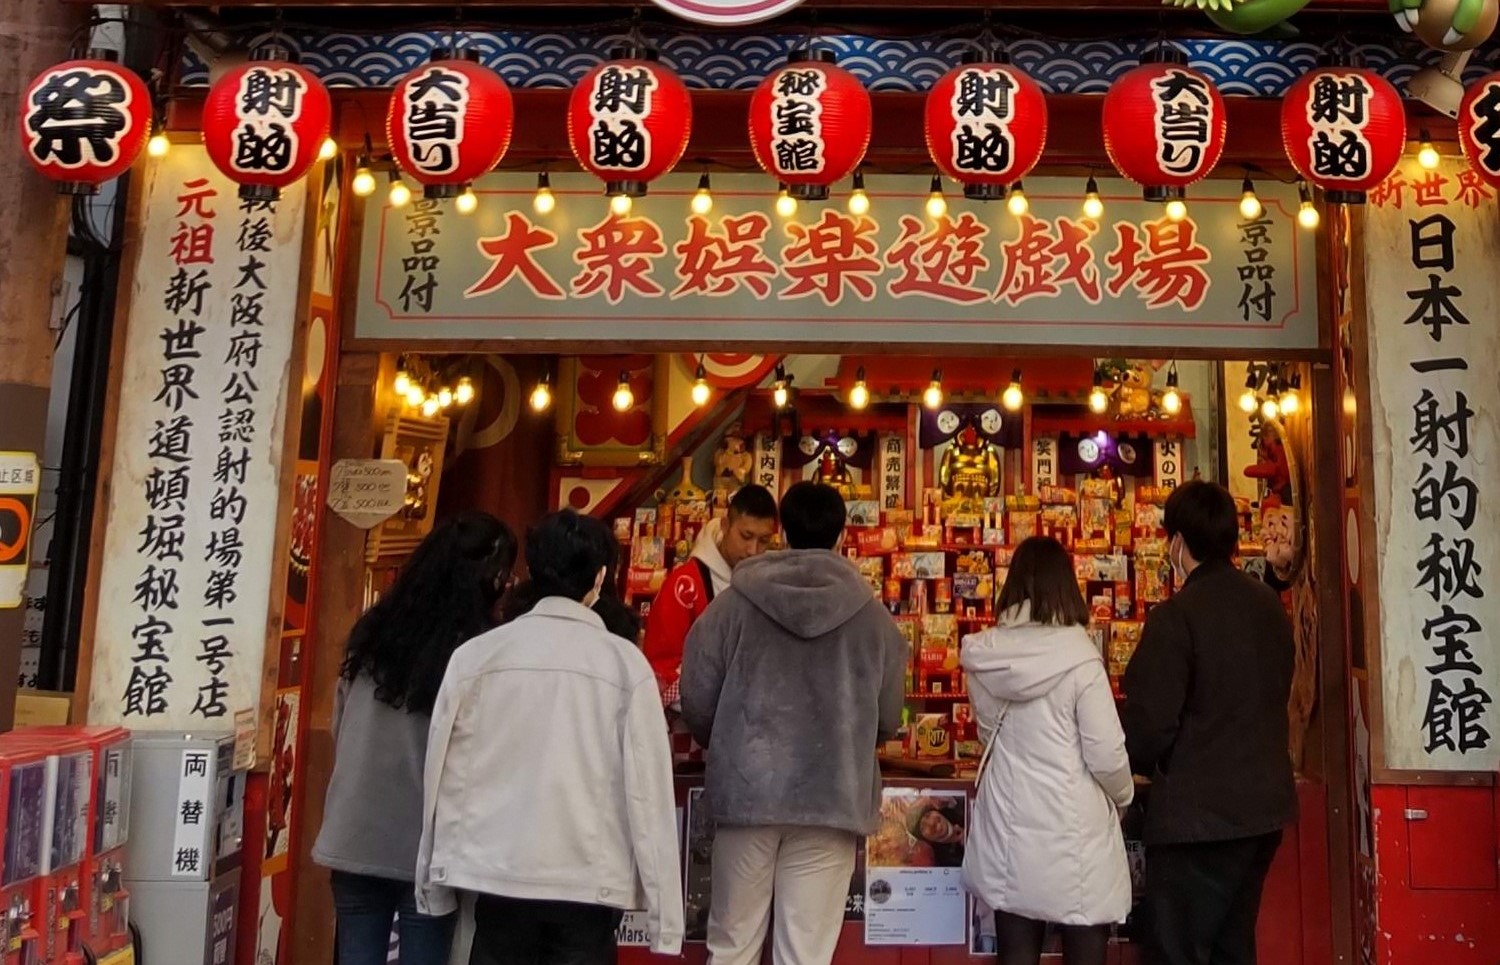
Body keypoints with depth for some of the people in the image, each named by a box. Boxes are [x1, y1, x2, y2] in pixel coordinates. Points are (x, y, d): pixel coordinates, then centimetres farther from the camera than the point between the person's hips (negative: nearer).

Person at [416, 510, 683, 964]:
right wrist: (664, 913, -2)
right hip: (590, 880, -2)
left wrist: (435, 878, 16)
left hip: (497, 875, 2)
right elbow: (647, 789, -7)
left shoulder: (474, 655, 0)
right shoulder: (625, 662, -6)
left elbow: (445, 774, 5)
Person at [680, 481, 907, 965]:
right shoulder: (874, 617, -1)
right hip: (832, 798, 0)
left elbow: (696, 703, -1)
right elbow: (888, 720, 5)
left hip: (746, 790, 0)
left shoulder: (733, 603, -3)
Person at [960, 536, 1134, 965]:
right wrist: (1124, 796, 8)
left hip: (1008, 826, 4)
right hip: (1074, 830, -4)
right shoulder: (1078, 654, -16)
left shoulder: (984, 654, -4)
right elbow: (1106, 754, -12)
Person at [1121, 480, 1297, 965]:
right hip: (1263, 804, 8)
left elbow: (1148, 725, -18)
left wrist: (1141, 763, 3)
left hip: (1198, 814, -8)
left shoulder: (1176, 616, -18)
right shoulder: (1269, 604, 5)